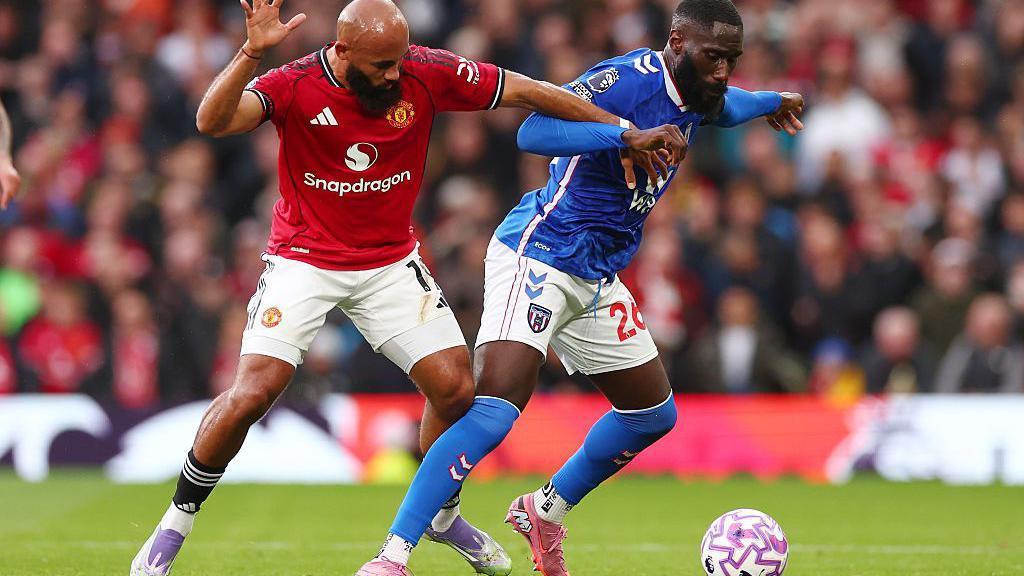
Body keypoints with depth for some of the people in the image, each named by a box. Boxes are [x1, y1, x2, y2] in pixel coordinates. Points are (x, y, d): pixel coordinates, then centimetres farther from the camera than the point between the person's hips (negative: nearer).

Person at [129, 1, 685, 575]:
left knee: (455, 389, -5)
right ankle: (177, 521, 2)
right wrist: (252, 53, -49)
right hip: (304, 262, -3)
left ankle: (441, 512, 24)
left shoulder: (426, 74, -13)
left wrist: (627, 132, -4)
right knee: (253, 393, -18)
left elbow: (527, 92, -6)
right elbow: (212, 121, -35)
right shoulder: (296, 86, -20)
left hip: (391, 263, 3)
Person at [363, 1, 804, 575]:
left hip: (597, 279, 10)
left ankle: (544, 515, 36)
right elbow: (533, 132, -35)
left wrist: (772, 102, 49)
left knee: (655, 414, 18)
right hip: (539, 257, -10)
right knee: (495, 408, -25)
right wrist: (625, 134, -41)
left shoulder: (694, 96, 8)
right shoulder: (629, 78, -20)